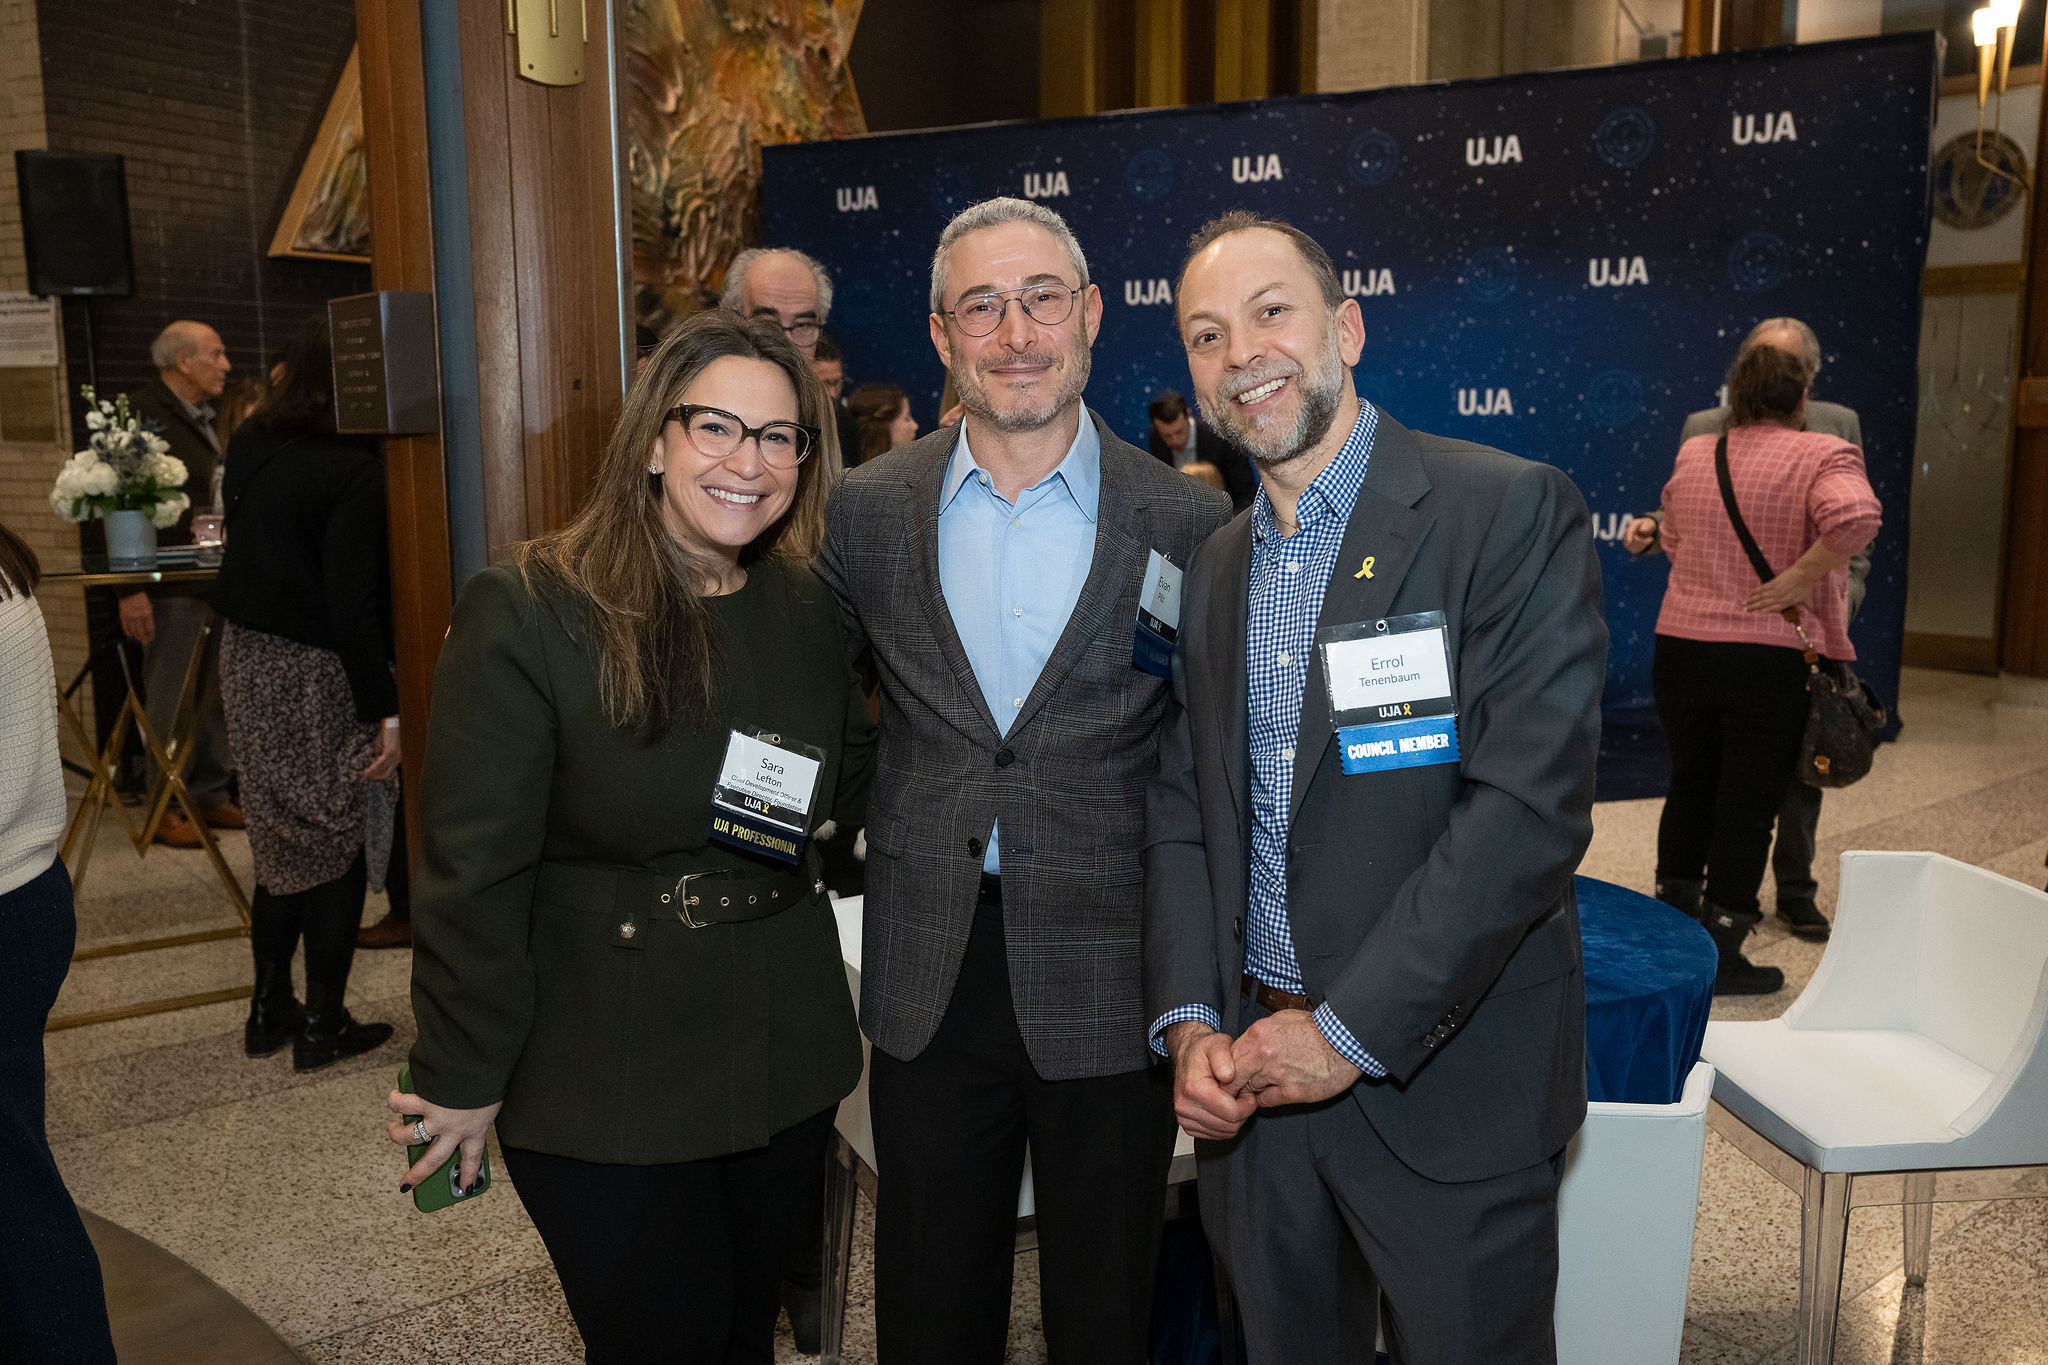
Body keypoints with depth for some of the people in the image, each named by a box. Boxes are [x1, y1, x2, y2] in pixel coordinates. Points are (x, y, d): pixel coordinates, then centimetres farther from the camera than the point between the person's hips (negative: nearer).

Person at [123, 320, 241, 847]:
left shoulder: (205, 418, 17)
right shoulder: (142, 415, -10)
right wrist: (131, 590, -19)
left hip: (216, 581, 8)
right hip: (172, 588, -8)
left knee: (217, 697, 11)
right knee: (168, 702, -1)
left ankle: (212, 794, 21)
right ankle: (164, 807, 9)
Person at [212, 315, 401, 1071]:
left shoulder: (250, 443, 5)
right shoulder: (352, 469, -19)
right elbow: (353, 604, -22)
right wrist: (386, 708, -20)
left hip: (246, 659, 8)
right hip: (317, 671, -7)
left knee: (283, 837, 19)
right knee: (339, 843, 6)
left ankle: (269, 1009, 29)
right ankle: (323, 1025, 15)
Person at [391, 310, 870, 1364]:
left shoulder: (804, 607, 1)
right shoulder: (527, 614, -17)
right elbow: (472, 872, -14)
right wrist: (462, 1082, -9)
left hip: (787, 1060, 5)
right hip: (604, 1089, -5)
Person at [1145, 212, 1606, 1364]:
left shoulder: (1513, 513, -12)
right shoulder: (1214, 568, 9)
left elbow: (1531, 803, -20)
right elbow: (1181, 806, 9)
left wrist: (1350, 1032, -18)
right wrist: (1189, 1020, -4)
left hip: (1446, 1086, -5)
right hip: (1251, 1071, 5)